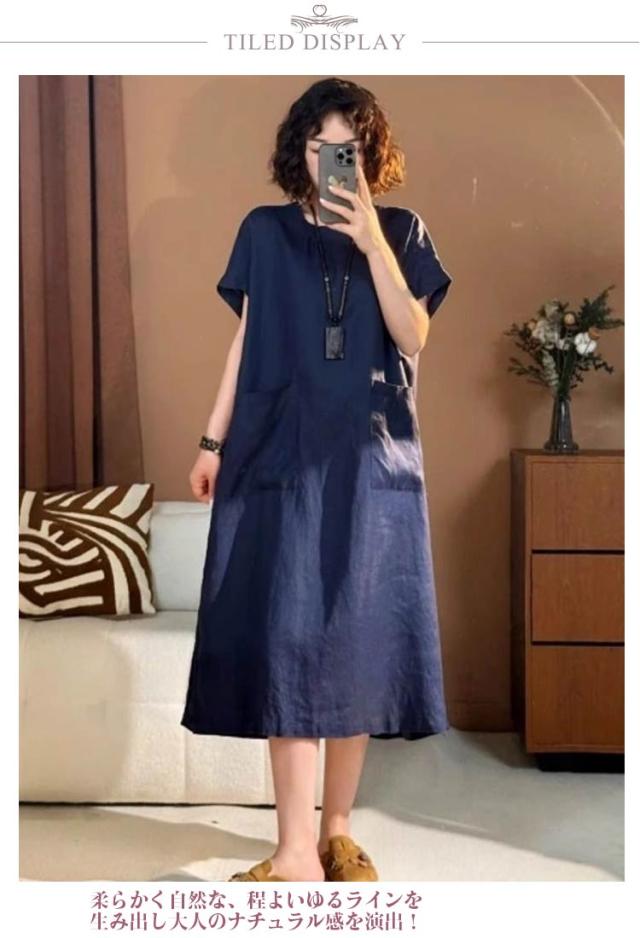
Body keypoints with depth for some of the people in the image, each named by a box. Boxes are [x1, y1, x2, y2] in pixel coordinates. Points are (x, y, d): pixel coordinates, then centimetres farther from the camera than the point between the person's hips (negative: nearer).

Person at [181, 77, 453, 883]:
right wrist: (213, 439, 4)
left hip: (373, 459, 1)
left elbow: (412, 337, -4)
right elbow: (246, 342, 9)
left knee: (358, 640, 3)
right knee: (287, 640, -7)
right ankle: (297, 850, -2)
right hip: (282, 456, 0)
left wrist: (371, 240, -11)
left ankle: (338, 830, 17)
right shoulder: (266, 232, 10)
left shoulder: (403, 232, 9)